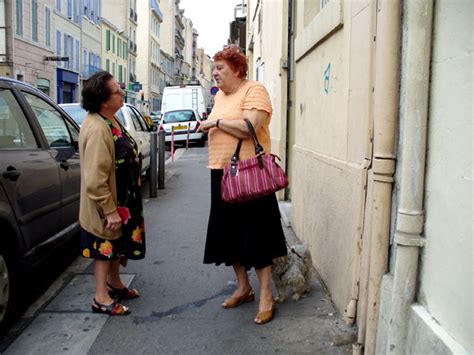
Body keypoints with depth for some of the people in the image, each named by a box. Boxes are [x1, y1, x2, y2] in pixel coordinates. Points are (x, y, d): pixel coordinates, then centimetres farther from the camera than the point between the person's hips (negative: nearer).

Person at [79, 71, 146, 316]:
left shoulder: (111, 120, 6)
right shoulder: (97, 130, -28)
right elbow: (95, 179, -30)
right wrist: (109, 210, -26)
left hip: (122, 200, 10)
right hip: (107, 205, -10)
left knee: (117, 244, 22)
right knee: (105, 246, 4)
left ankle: (114, 284, 41)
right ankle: (101, 298, 19)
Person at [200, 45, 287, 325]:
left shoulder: (254, 91, -10)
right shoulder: (220, 95, 16)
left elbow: (249, 127, -24)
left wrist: (216, 122, -14)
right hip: (222, 174, 8)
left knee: (256, 235, -2)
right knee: (230, 233, 13)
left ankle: (266, 296, 11)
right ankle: (243, 288, 28)